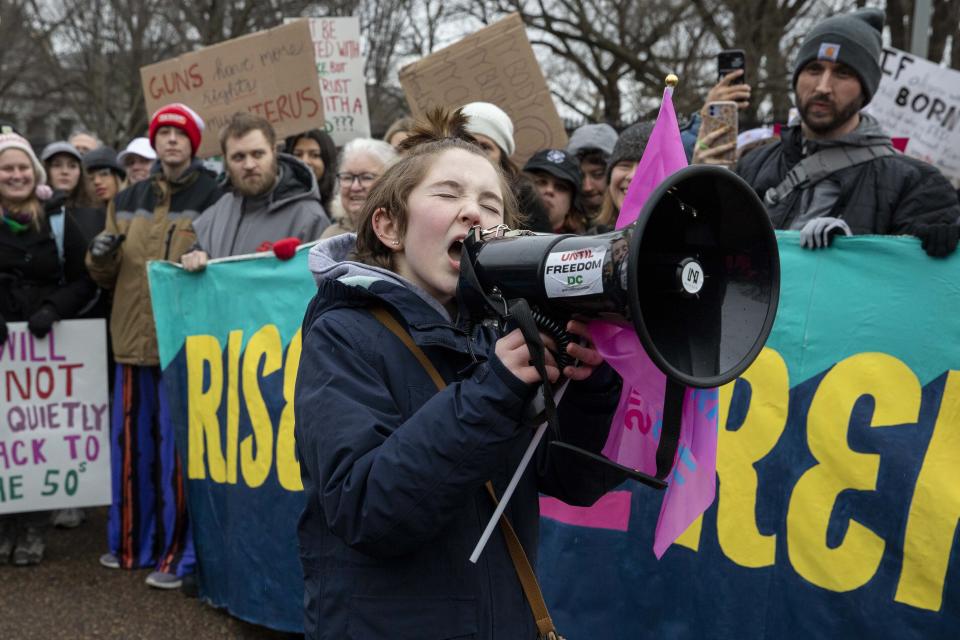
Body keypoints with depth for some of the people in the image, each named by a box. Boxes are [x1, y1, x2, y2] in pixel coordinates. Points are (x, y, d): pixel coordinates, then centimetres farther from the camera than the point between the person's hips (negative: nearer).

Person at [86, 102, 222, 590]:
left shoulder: (213, 197, -5)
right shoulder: (128, 201, 15)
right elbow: (108, 276, 20)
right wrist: (101, 256, -1)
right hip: (133, 340, 6)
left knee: (178, 447, -2)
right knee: (132, 444, 14)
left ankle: (178, 553, 9)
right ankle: (133, 541, 29)